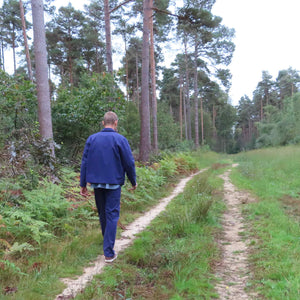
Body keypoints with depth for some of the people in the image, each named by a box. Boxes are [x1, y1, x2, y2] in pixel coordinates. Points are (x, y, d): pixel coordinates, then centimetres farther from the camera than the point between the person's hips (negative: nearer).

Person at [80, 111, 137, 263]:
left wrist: (83, 184, 8)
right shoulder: (120, 140, -7)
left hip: (96, 183, 4)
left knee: (102, 214, 19)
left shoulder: (91, 139, 4)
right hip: (113, 183, -4)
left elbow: (84, 162, 3)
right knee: (112, 215, -1)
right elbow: (129, 163, -6)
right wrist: (133, 182, 8)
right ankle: (109, 253, -3)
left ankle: (108, 242, 39)